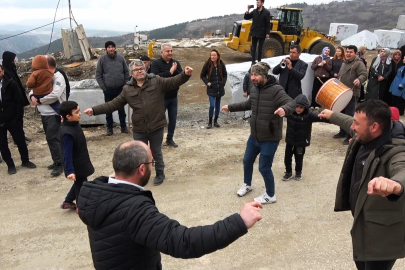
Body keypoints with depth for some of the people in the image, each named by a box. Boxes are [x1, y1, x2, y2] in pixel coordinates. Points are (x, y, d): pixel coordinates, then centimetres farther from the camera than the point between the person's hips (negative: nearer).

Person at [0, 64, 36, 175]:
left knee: (20, 141, 9)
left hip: (12, 119, -1)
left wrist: (17, 117, -7)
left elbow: (19, 101, -2)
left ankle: (25, 161, 28)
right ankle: (10, 165, 23)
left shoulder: (10, 83, -5)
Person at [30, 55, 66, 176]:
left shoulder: (58, 77, -13)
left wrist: (40, 101, -14)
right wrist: (32, 96, -4)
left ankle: (59, 164, -2)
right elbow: (34, 88, 19)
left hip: (54, 113, -9)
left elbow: (55, 95, -26)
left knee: (52, 138, -11)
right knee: (51, 138, 14)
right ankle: (58, 161, 25)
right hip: (44, 113, 9)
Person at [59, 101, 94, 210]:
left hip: (81, 163, 9)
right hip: (76, 167, -9)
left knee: (79, 183, 26)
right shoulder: (67, 133, -31)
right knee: (81, 186, 10)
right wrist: (70, 171, -33)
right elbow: (67, 155, -30)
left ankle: (67, 202, 42)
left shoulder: (74, 125, -1)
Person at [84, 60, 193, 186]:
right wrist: (94, 110, -4)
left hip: (156, 127, -2)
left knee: (156, 153, 15)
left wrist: (185, 74, -29)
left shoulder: (157, 81, -3)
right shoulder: (127, 89, 3)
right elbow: (113, 104, 4)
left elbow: (174, 82, -10)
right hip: (139, 129, 2)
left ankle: (160, 174, 38)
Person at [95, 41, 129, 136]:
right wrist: (103, 87, -7)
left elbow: (126, 72, 6)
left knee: (121, 109, 12)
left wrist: (125, 85, 0)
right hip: (108, 90, -1)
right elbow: (98, 74, -3)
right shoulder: (102, 59, -5)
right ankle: (109, 127, 22)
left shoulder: (121, 58, 0)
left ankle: (123, 126, 25)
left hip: (120, 89, 1)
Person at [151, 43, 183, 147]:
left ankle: (170, 139, 27)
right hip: (161, 97, -4)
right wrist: (170, 72, -22)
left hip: (173, 97, 5)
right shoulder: (155, 63, -7)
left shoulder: (176, 63, 5)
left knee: (173, 119, 12)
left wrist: (174, 71, -21)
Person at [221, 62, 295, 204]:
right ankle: (247, 184, 49)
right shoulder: (254, 89, 3)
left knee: (264, 168, 2)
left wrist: (284, 109, -56)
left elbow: (291, 103, -33)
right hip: (254, 136, 8)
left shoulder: (276, 90, -22)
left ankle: (270, 195, 27)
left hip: (269, 138, -8)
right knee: (247, 161, 22)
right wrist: (231, 107, 25)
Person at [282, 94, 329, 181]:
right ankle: (288, 172, 32)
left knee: (299, 158, 15)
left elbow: (320, 117, -29)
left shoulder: (309, 115, -19)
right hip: (290, 140, 2)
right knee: (287, 157, 10)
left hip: (301, 142, -2)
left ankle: (298, 172, 39)